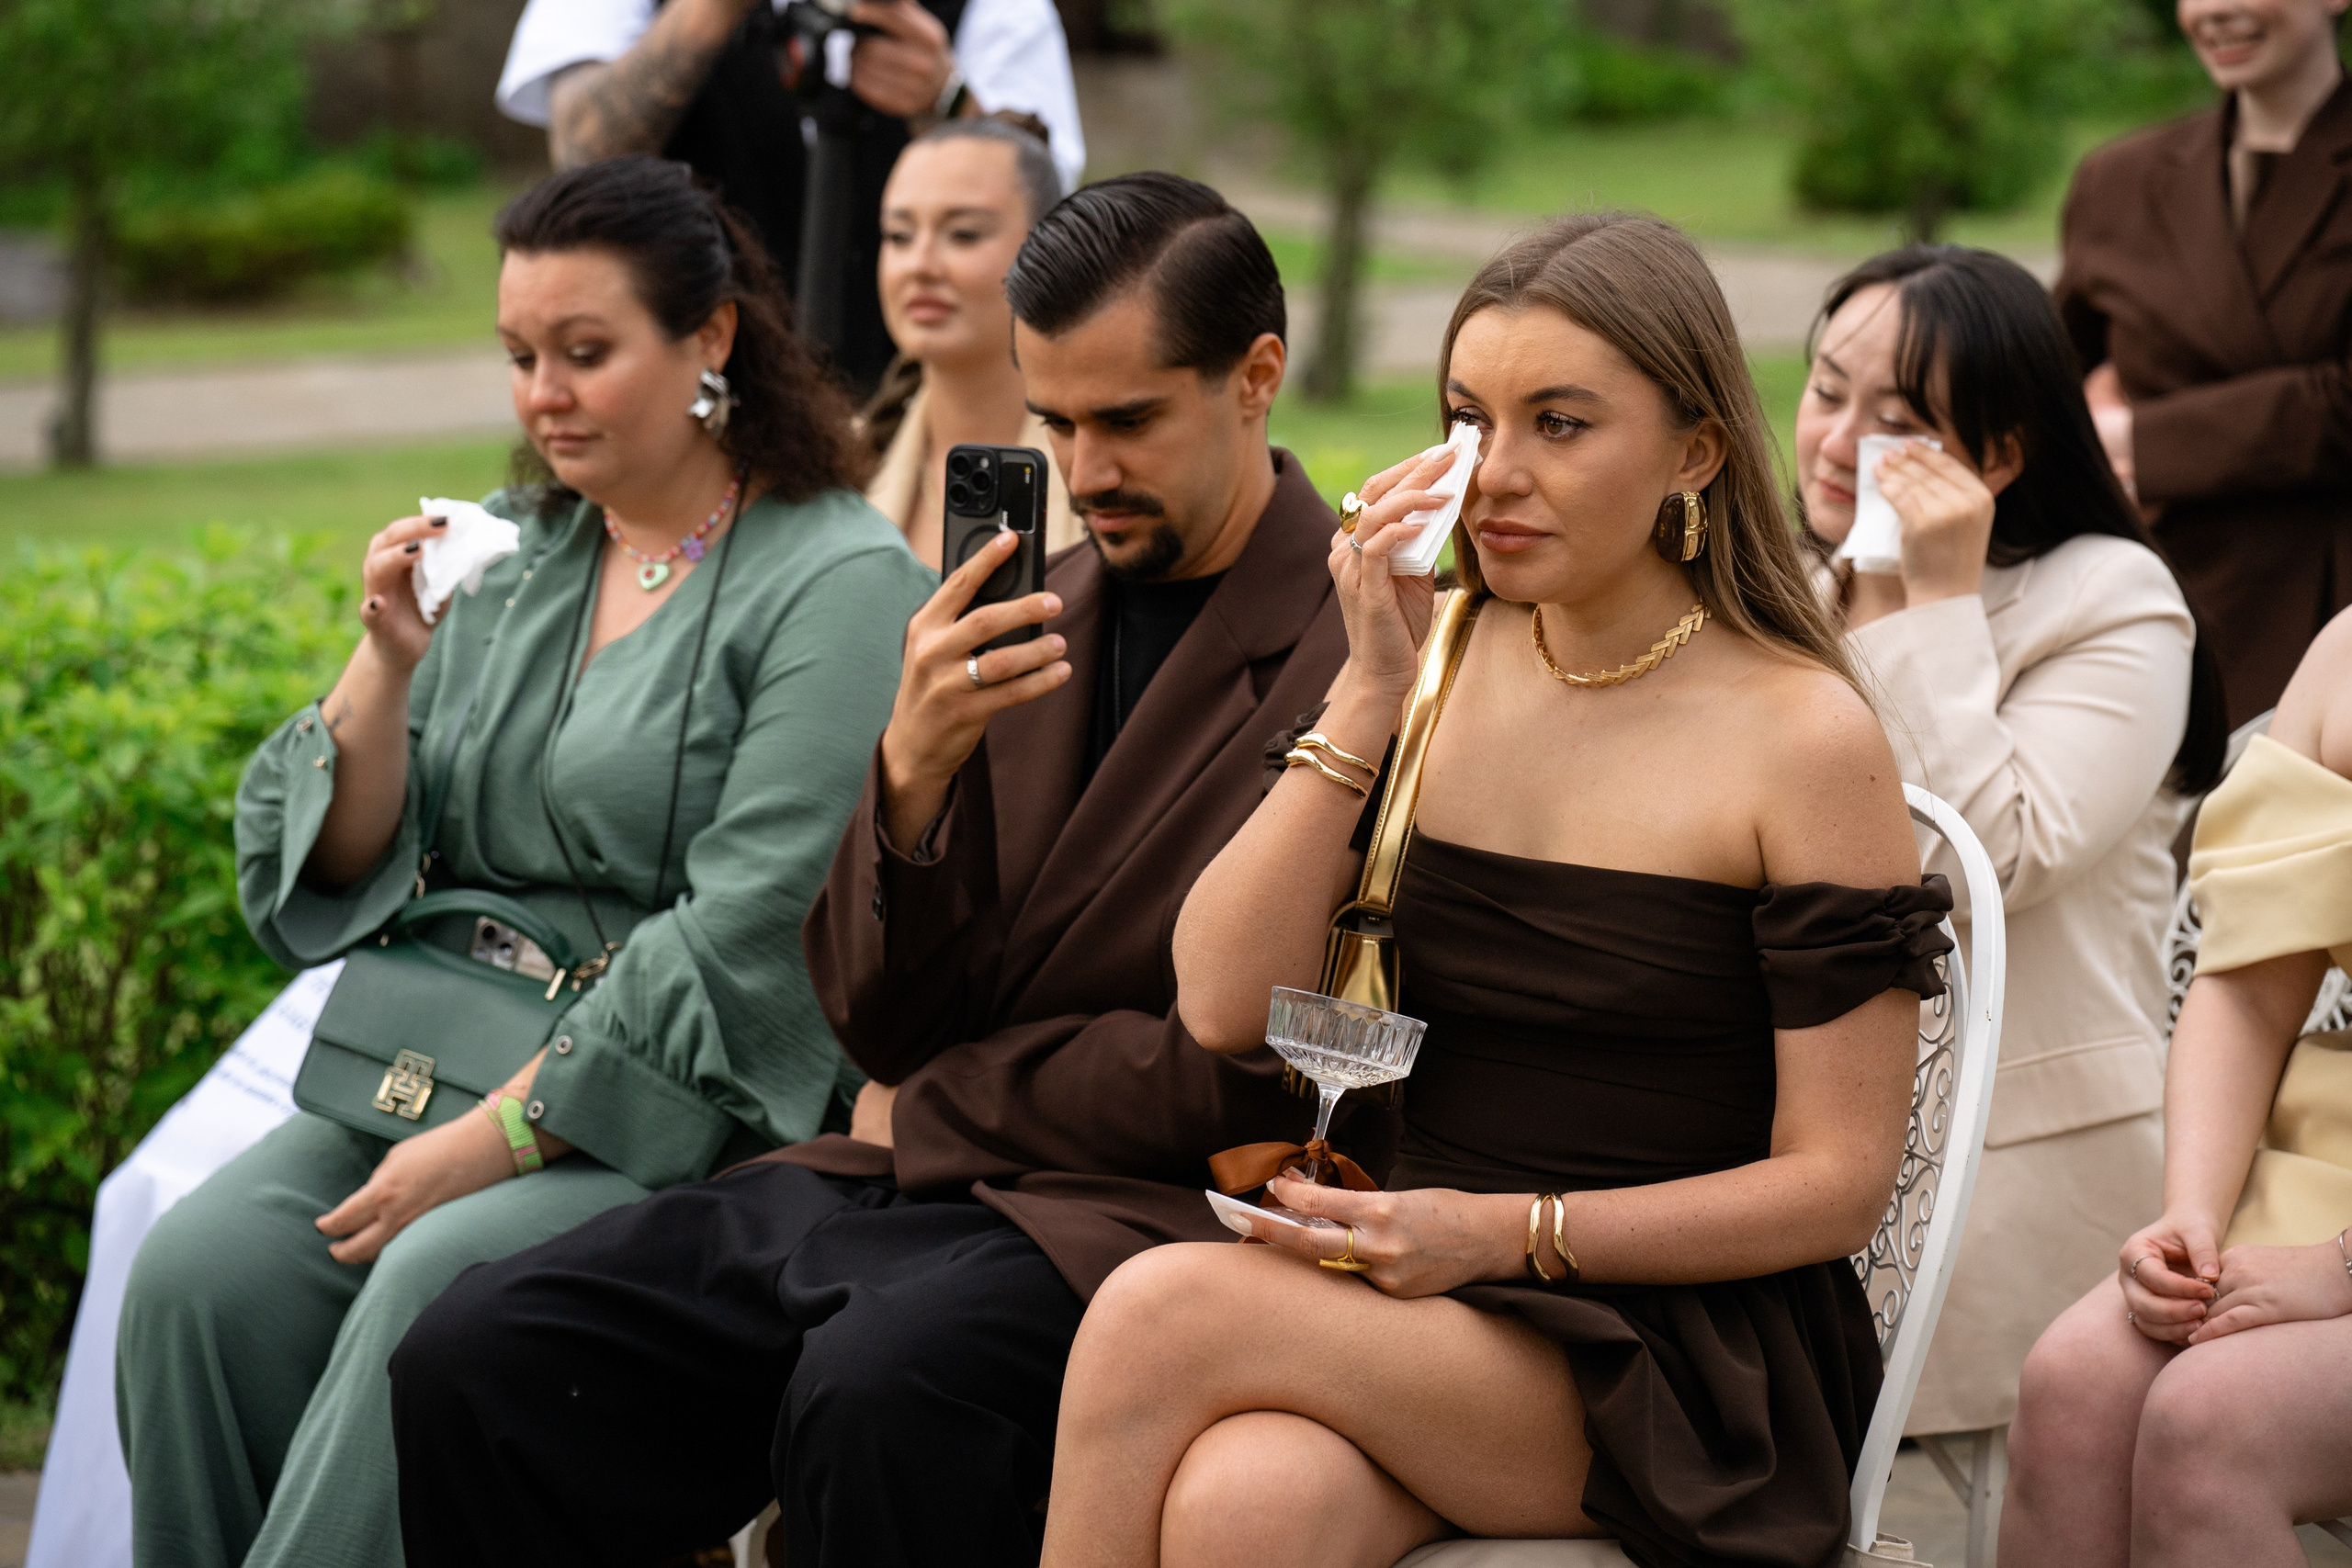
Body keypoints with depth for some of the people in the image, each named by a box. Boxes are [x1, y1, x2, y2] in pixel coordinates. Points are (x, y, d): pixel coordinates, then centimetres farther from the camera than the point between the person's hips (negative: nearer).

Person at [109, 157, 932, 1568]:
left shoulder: (839, 580, -5)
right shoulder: (504, 555, 16)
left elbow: (746, 941, -14)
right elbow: (329, 872, 13)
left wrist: (500, 1136, -17)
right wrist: (389, 666, -4)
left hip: (701, 1114, -5)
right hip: (446, 1064, 6)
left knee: (434, 1286, -32)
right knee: (199, 1268, -21)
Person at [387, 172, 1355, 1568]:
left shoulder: (1358, 647, -8)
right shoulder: (1030, 624, 15)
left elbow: (1255, 1074, -12)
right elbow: (880, 1021, 12)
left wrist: (934, 1109, 0)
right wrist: (910, 768, -8)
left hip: (1137, 1208, -7)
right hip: (899, 1190, 7)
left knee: (873, 1397, -37)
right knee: (472, 1361, -12)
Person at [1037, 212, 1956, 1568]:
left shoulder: (1804, 738, -6)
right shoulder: (1441, 667, 9)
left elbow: (1838, 1180, -6)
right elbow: (1227, 1007, 0)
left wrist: (1504, 1233, -15)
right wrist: (1372, 689, -7)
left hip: (1681, 1356, -3)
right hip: (1424, 1297, 4)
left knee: (1159, 1312, -28)